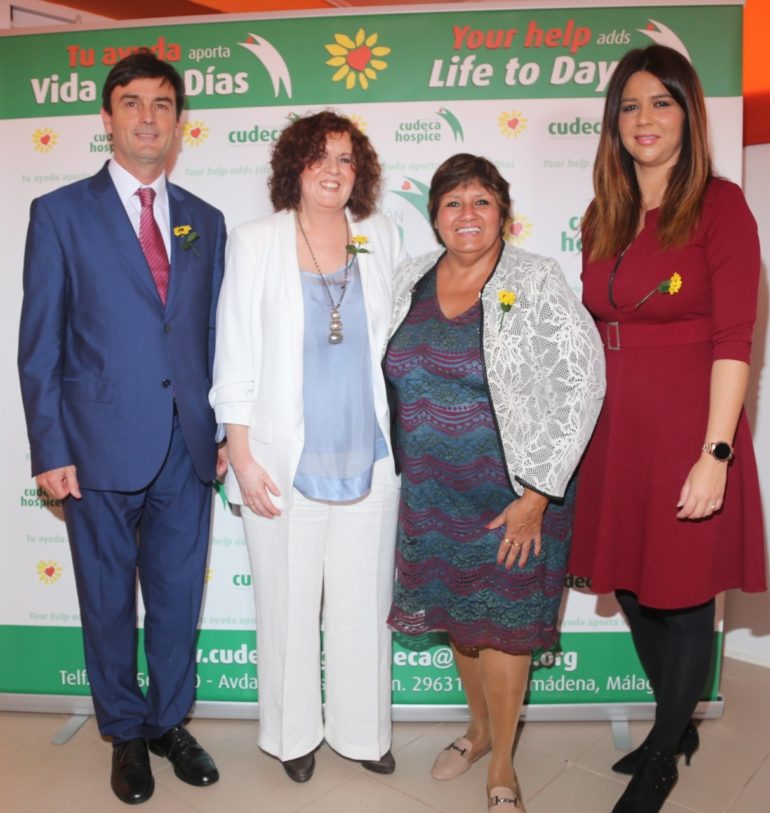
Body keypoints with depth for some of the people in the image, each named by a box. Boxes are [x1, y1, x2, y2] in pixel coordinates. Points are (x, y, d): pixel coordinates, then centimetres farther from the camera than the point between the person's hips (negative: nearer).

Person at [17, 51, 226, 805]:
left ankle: (170, 721, 36)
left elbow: (214, 336, 10)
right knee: (108, 601, 13)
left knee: (179, 597, 14)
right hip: (101, 448, -3)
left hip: (187, 449, 3)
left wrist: (225, 432, 6)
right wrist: (49, 451, -8)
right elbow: (40, 343, -3)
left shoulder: (205, 221, 10)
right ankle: (126, 732, 35)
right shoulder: (60, 213, 0)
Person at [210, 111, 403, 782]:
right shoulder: (255, 242, -1)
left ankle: (362, 731, 35)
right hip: (283, 462, -2)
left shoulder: (382, 238, 6)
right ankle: (294, 734, 34)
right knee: (288, 605, 10)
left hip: (367, 457, 3)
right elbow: (235, 354, -2)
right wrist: (241, 455, -6)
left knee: (365, 605, 12)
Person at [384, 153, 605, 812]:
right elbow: (388, 378, 12)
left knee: (502, 624, 7)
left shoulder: (536, 283, -11)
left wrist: (537, 494, -16)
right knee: (457, 613, 18)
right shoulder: (411, 281, 3)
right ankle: (480, 727, 46)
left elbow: (580, 386, -13)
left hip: (512, 491, -4)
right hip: (431, 490, 4)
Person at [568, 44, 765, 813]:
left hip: (686, 432, -6)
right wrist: (583, 429, 9)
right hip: (614, 432, 6)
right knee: (631, 585, 17)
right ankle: (677, 725, 43)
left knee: (683, 596, 8)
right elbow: (596, 330, 11)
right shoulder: (603, 217, 10)